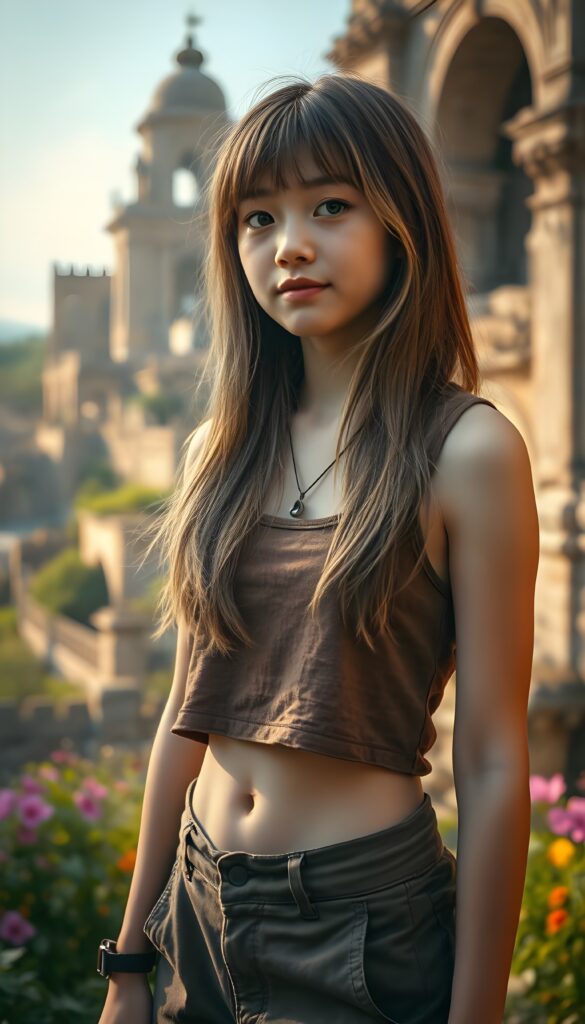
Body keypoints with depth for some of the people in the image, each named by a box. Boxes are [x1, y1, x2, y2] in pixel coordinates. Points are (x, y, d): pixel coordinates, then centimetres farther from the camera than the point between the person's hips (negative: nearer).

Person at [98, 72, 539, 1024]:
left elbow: (492, 765, -13)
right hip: (202, 908, 5)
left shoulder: (468, 449, -12)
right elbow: (188, 719, 8)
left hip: (364, 921, -5)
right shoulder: (222, 447, 3)